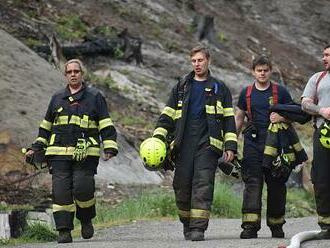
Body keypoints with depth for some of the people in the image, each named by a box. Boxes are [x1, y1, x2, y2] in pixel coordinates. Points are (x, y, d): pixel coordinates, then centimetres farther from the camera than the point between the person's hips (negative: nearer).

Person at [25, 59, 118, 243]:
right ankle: (64, 231, -3)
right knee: (61, 191, -6)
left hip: (85, 154, -3)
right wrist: (36, 148, 22)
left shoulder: (95, 97, 9)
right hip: (59, 153, 3)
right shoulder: (57, 98, 19)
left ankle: (86, 220, 12)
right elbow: (46, 126, 28)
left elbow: (106, 125, 4)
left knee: (83, 188, -15)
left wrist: (110, 148, -7)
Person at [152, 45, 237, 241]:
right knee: (182, 185, -1)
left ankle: (198, 228, -17)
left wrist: (230, 146, 0)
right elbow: (167, 116, 16)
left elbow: (229, 120, 10)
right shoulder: (181, 87, 17)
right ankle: (187, 224, 17)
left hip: (208, 144, -2)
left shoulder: (219, 89, 12)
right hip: (184, 144, 2)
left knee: (203, 184, -12)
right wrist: (158, 138, 3)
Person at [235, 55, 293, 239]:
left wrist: (281, 118, -12)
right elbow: (239, 118, 18)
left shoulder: (280, 92, 6)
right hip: (253, 143, 1)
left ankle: (276, 224, 15)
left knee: (276, 184, 4)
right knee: (252, 183, -8)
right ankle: (250, 225, -13)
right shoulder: (246, 93, 12)